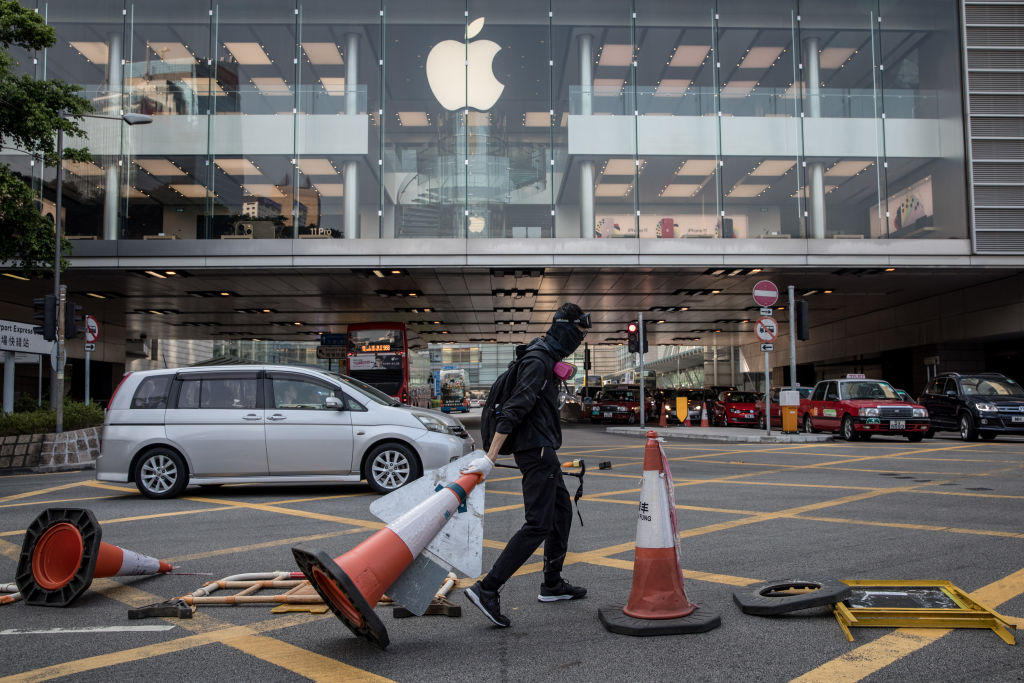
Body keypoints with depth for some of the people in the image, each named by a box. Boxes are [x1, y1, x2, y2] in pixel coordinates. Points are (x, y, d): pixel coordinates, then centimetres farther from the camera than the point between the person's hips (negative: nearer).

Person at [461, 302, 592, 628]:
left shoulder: (546, 358, 16)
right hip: (536, 451, -11)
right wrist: (490, 458, -28)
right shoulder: (538, 361, -17)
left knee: (561, 511, 18)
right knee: (539, 524, -13)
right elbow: (514, 409, -25)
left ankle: (553, 584, 30)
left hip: (542, 449, 11)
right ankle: (486, 589, -14)